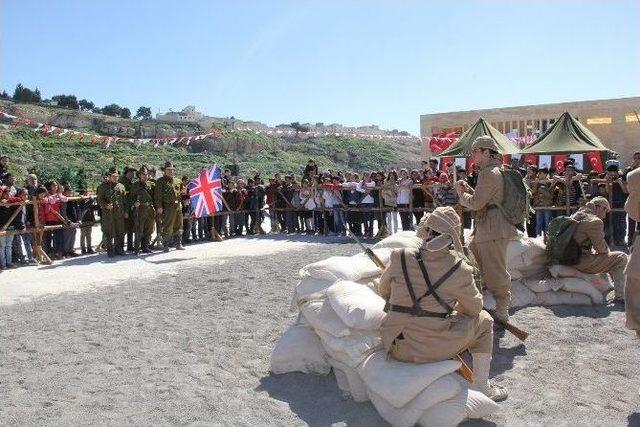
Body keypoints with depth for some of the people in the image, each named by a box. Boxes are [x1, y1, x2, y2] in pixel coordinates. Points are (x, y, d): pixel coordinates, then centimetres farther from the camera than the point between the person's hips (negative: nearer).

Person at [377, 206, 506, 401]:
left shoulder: (399, 258, -7)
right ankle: (481, 387, 25)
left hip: (397, 348, 3)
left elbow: (383, 291, 10)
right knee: (484, 321, 19)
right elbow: (474, 307, 4)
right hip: (434, 351, -3)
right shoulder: (459, 269, -12)